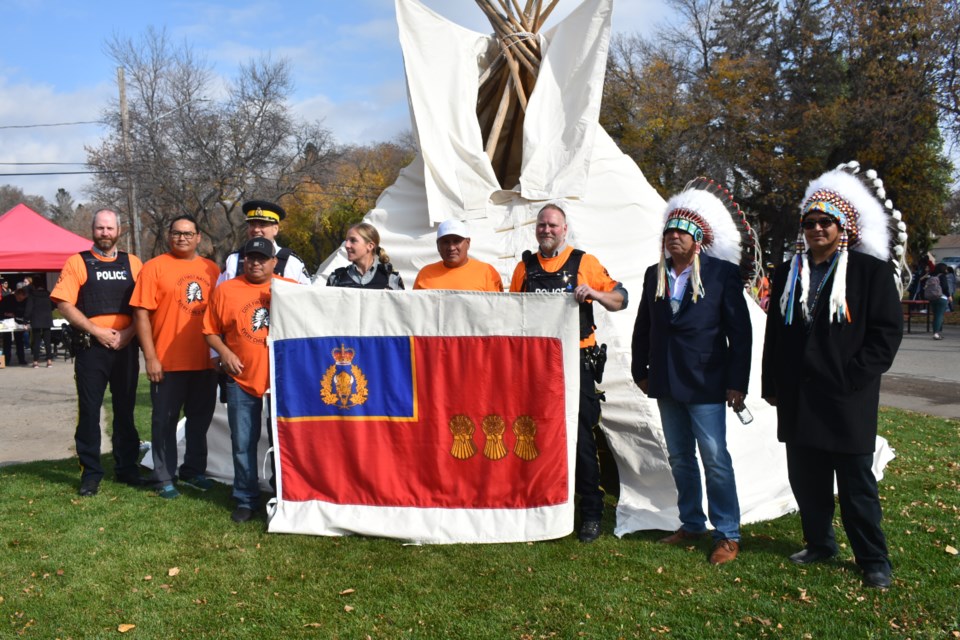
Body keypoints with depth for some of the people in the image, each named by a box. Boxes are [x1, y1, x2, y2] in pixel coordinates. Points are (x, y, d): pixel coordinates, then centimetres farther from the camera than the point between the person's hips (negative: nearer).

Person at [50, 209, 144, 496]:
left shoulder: (132, 263, 9)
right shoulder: (77, 262, 2)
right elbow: (64, 304, -5)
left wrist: (129, 332, -9)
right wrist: (97, 331, -12)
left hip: (126, 345, 2)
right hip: (90, 347, -2)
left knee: (125, 408, 10)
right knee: (89, 410, 2)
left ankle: (127, 467, 20)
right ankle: (90, 472, 11)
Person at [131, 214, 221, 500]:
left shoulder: (212, 269, 8)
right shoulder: (155, 267, -4)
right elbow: (141, 313, -8)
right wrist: (150, 357, -14)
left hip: (205, 361, 4)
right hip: (168, 361, -4)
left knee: (200, 418, 14)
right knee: (165, 420, 6)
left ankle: (194, 470, 30)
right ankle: (164, 478, 17)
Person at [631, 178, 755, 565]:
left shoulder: (723, 274, -7)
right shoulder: (655, 275, 8)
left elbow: (740, 330, -8)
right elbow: (643, 326, 13)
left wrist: (737, 382, -11)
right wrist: (640, 371, 11)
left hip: (705, 383, -5)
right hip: (665, 383, 6)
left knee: (715, 458, -2)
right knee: (679, 458, 14)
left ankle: (727, 535, 10)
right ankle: (692, 524, 28)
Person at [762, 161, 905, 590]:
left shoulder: (872, 271, -3)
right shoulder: (788, 274, 10)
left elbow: (888, 331, -5)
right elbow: (775, 333, 13)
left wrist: (852, 377, -12)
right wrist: (773, 386, 10)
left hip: (847, 400, -4)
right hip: (797, 400, 5)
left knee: (856, 482, 4)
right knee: (805, 478, 12)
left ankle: (874, 560, 20)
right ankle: (820, 544, 30)